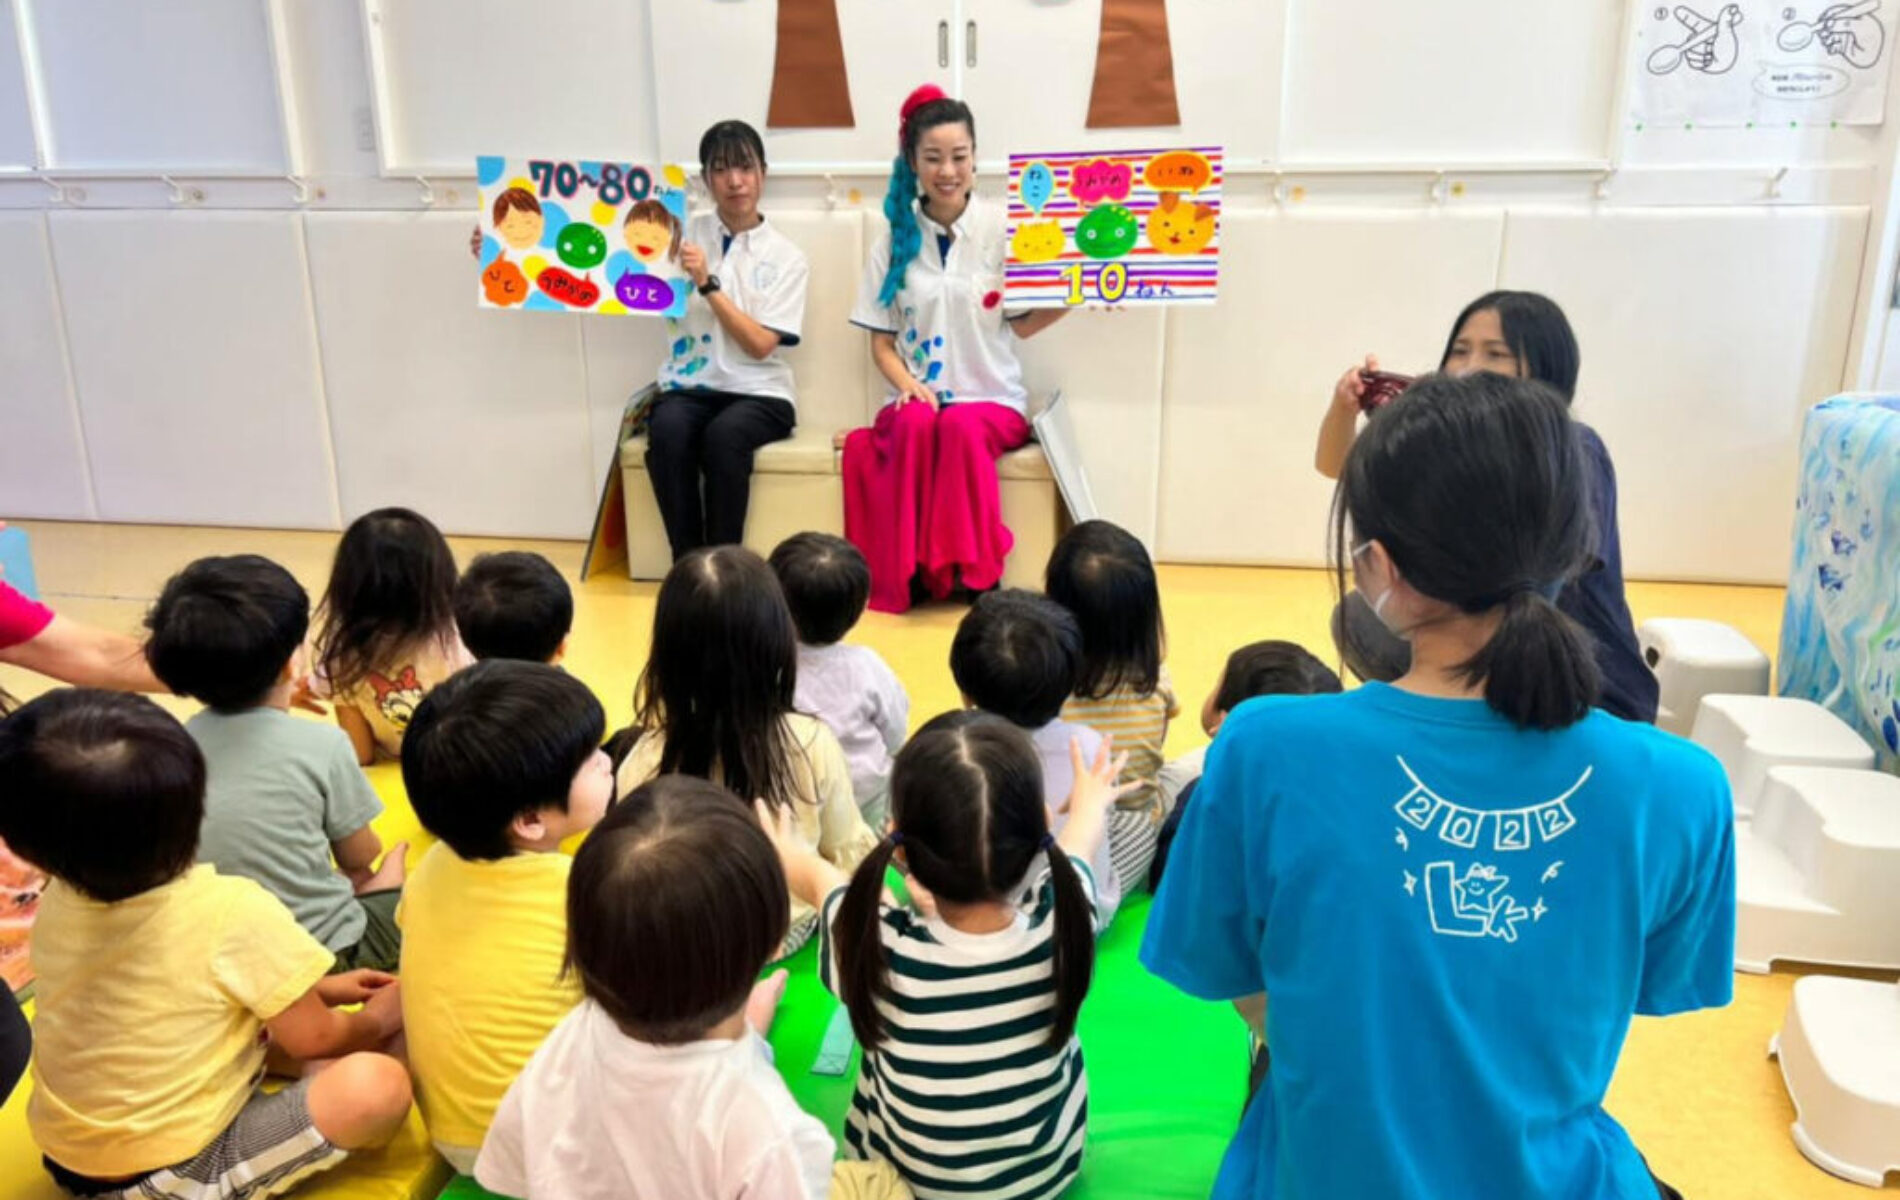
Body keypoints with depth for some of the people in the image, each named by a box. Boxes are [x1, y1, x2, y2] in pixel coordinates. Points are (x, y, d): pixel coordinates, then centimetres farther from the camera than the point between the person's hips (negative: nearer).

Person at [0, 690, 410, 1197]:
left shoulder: (57, 905, -5)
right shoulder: (233, 912, -27)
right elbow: (311, 1039, -12)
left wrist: (319, 988, 14)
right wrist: (376, 1022, 8)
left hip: (67, 1159, 7)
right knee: (377, 1083, -23)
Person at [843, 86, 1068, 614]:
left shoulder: (1002, 227, 1)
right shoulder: (895, 238, 5)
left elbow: (1021, 325, 6)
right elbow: (881, 342, 7)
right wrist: (907, 384, -13)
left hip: (993, 399, -1)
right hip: (917, 397, 1)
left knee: (962, 426, -35)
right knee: (916, 425, -34)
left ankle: (973, 569, -24)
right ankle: (913, 568, -25)